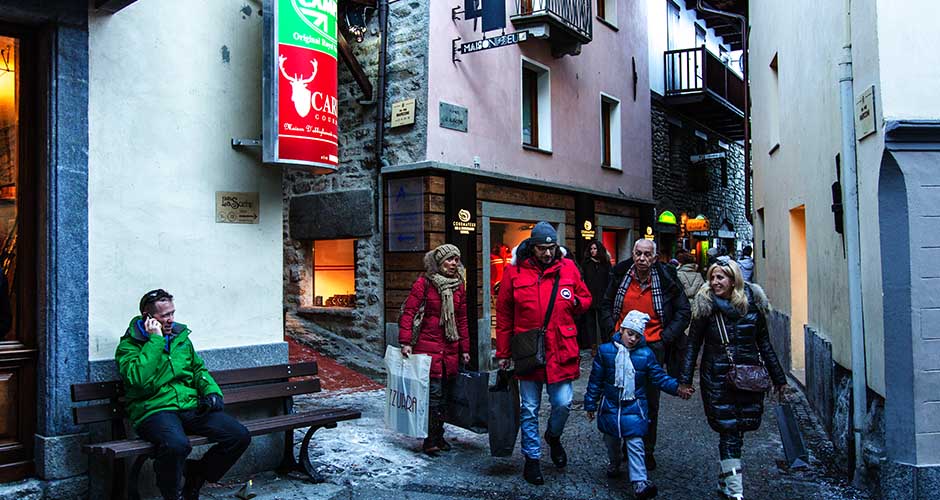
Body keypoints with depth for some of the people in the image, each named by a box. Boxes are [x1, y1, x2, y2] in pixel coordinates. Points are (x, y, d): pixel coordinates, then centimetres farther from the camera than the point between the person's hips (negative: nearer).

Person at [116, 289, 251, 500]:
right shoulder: (129, 346, 1)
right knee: (176, 445, -39)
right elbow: (138, 379, -18)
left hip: (191, 406, 6)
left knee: (240, 435, -14)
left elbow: (198, 369, 28)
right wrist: (155, 340, -14)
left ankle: (196, 475, 10)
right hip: (154, 410, -6)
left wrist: (211, 391, 9)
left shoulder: (180, 337, 19)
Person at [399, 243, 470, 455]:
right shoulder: (424, 283, -6)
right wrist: (406, 342, -15)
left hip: (450, 348, 6)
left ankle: (439, 436, 24)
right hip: (428, 346, -6)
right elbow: (408, 312, -8)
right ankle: (430, 440, 4)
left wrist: (464, 348, 16)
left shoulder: (459, 286, 11)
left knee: (445, 394, 10)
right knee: (434, 393, -7)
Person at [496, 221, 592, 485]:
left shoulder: (568, 267, 2)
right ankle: (532, 458, 26)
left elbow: (585, 298, 16)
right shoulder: (515, 272, -2)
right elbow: (503, 315, 3)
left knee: (563, 403, 3)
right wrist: (503, 353, 3)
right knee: (529, 409, 9)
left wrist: (575, 302, -8)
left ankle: (553, 436, 36)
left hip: (561, 351, 1)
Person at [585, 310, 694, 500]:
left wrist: (677, 388, -16)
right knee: (612, 441, 17)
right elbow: (596, 379, 1)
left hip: (634, 407, -1)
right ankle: (613, 465, 44)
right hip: (610, 406, 1)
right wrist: (591, 404, 4)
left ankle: (640, 482, -8)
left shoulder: (646, 354, -4)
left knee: (635, 444, -9)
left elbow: (659, 376, 0)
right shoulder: (606, 351, -5)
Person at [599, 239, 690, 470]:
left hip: (652, 347, -2)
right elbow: (606, 305, 14)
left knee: (650, 401, 7)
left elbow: (683, 311, 4)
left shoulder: (666, 279, -6)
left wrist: (665, 337, -5)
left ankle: (647, 450, 21)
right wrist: (613, 331, 2)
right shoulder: (620, 275, -1)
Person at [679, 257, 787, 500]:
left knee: (736, 428, 8)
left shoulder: (752, 304, 1)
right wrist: (685, 379, -6)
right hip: (717, 377, -3)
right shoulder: (705, 305, -5)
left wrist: (778, 378, 13)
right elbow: (693, 344, -2)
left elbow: (764, 344, 10)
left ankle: (724, 479, 28)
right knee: (729, 430, -4)